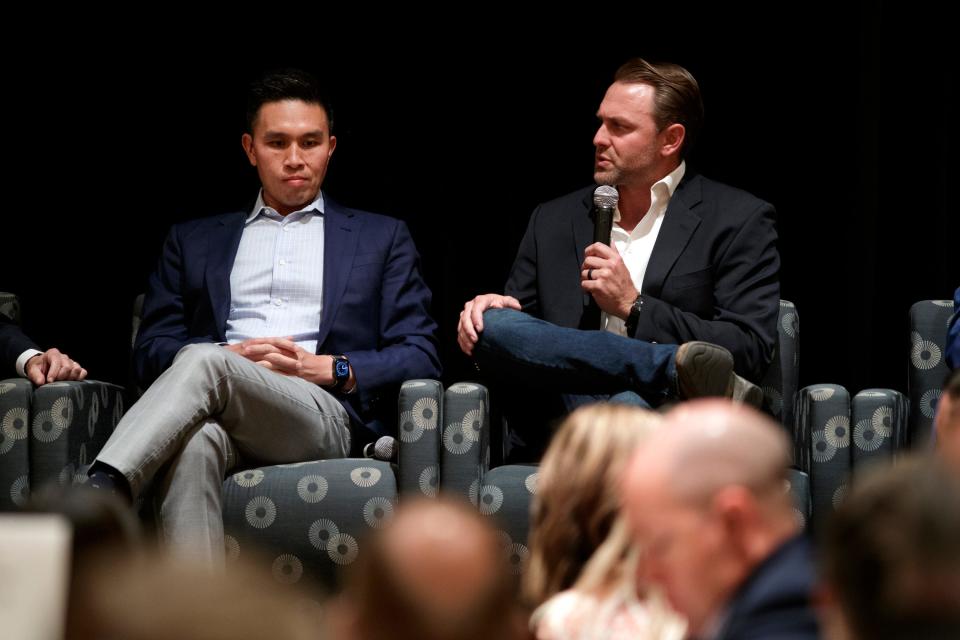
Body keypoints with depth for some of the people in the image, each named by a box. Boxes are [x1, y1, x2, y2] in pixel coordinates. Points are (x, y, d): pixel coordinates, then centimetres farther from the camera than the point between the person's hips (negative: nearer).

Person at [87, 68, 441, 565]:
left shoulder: (382, 238, 25)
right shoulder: (193, 241, 29)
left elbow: (420, 357, 15)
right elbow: (151, 351, 18)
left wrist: (330, 369, -3)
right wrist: (233, 354, -2)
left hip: (325, 420, -2)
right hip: (219, 408, 2)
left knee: (203, 363, -35)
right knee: (194, 442, -40)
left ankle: (95, 495, -54)